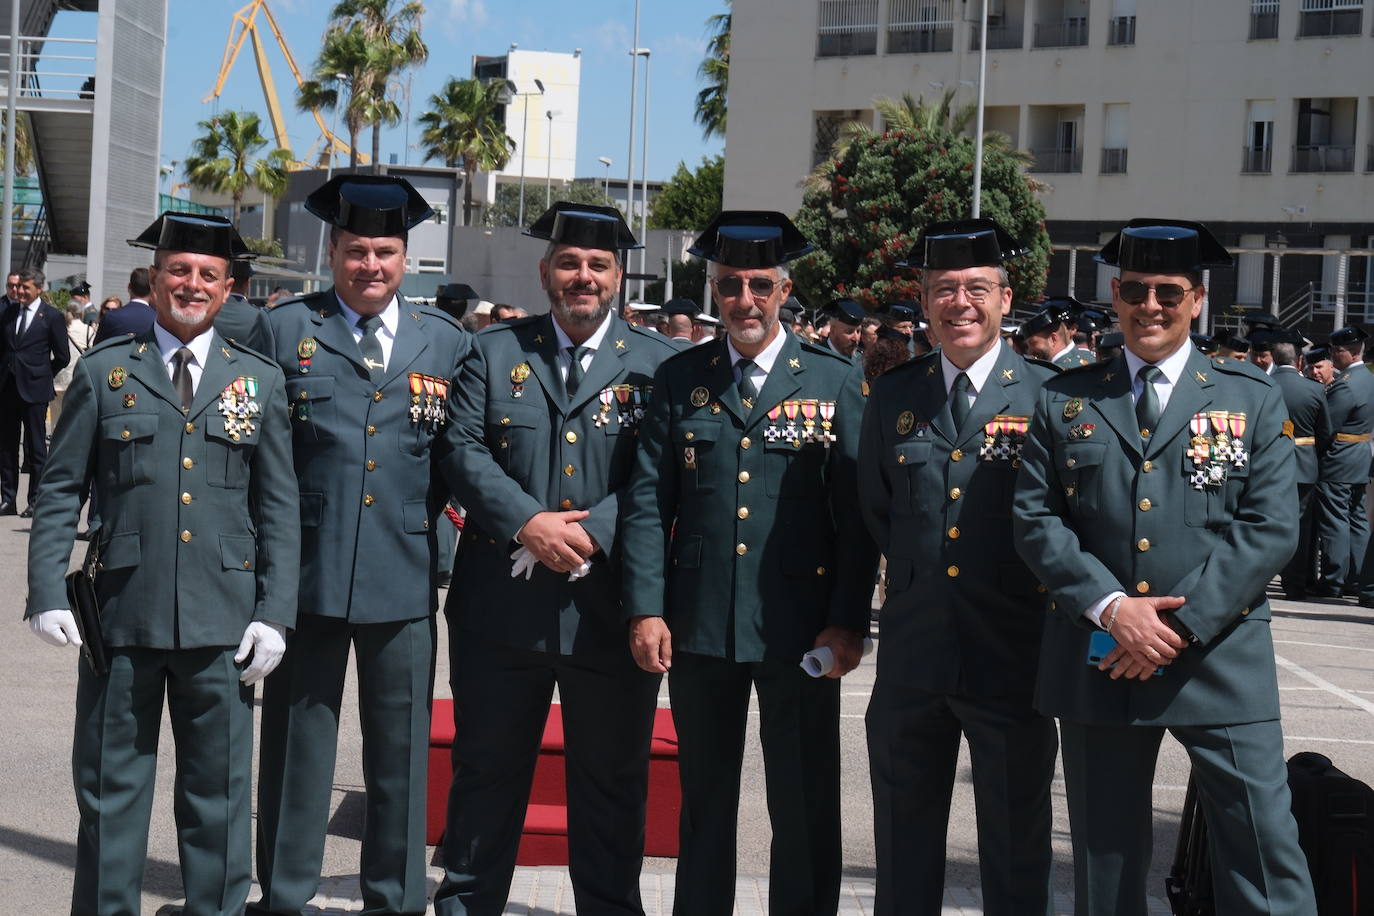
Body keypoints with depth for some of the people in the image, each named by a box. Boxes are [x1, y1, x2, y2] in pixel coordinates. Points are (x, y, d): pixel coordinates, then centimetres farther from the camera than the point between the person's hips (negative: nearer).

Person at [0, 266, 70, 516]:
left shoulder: (52, 317, -4)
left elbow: (63, 357, -1)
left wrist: (41, 375, 3)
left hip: (34, 390, -5)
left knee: (36, 447, 2)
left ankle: (35, 502, 7)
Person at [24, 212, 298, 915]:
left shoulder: (260, 381, 8)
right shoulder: (102, 372, 6)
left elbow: (279, 507, 7)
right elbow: (59, 491, 5)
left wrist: (275, 613, -1)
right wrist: (47, 593, -6)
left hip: (223, 619, 1)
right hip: (121, 614, 0)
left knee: (219, 792, 8)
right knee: (109, 787, 7)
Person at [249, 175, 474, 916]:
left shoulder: (448, 343, 8)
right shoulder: (284, 329, 4)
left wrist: (437, 537, -1)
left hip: (405, 575, 1)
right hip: (306, 570, -1)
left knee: (401, 749, 7)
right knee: (296, 742, 7)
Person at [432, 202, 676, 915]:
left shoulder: (658, 363, 4)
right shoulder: (495, 352, 8)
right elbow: (462, 449, -2)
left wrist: (589, 535, -20)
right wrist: (527, 522, -17)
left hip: (610, 608, -1)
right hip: (502, 607, 1)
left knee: (611, 784, 10)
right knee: (486, 773, 12)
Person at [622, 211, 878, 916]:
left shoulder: (837, 382, 1)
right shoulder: (679, 379, 6)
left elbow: (858, 514, -2)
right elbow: (647, 502, 3)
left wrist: (848, 621, -9)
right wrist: (645, 608, -6)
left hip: (800, 628, -2)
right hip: (699, 624, 2)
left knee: (805, 807, 6)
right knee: (704, 801, 14)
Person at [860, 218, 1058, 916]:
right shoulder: (892, 397, 8)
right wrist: (916, 575, 10)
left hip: (1011, 655, -3)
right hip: (911, 655, 3)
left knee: (1016, 853, 9)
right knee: (904, 850, 14)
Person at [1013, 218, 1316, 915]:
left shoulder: (1253, 400, 6)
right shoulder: (1064, 401, 9)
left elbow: (1270, 527, -3)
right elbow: (1034, 518, 2)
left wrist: (1183, 625, -13)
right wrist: (1112, 607, -13)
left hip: (1220, 665, -1)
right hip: (1095, 665, 2)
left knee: (1264, 859, -7)